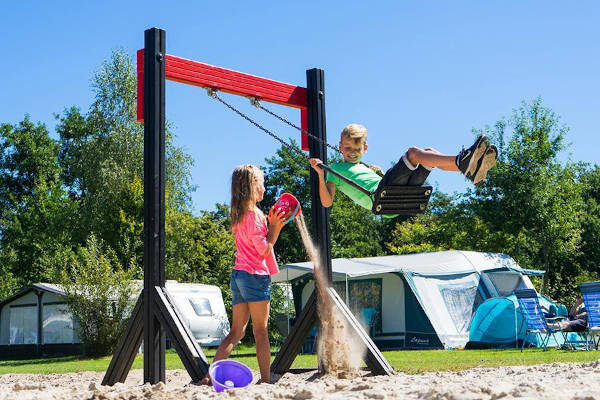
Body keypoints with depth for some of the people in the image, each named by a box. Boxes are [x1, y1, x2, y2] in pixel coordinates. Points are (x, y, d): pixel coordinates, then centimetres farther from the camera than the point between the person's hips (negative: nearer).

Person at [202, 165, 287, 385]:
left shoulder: (238, 214, 16)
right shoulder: (254, 214, -11)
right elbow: (265, 250, -12)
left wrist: (275, 225, 15)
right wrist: (273, 226, -4)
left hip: (239, 275, 8)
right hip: (255, 275, -8)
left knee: (236, 331, 8)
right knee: (261, 331, -3)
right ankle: (266, 381, 0)